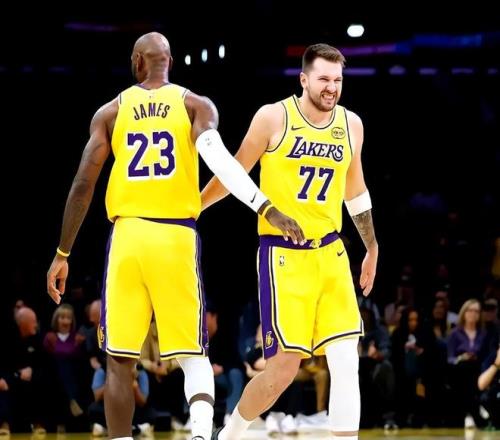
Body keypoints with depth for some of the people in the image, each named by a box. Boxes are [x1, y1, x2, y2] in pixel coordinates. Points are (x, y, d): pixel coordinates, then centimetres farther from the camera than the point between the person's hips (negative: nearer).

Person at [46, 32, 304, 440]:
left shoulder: (111, 111, 9)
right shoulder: (196, 106, 6)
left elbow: (83, 185, 5)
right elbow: (219, 159, -14)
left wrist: (62, 254, 10)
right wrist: (268, 209, -22)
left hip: (127, 235, 0)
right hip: (177, 237, 0)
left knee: (120, 360, 7)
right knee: (193, 353, 6)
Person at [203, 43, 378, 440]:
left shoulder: (351, 125, 6)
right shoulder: (274, 118, -9)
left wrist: (372, 248, 26)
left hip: (330, 251, 5)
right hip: (283, 254, -5)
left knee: (347, 361, -5)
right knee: (285, 367, -5)